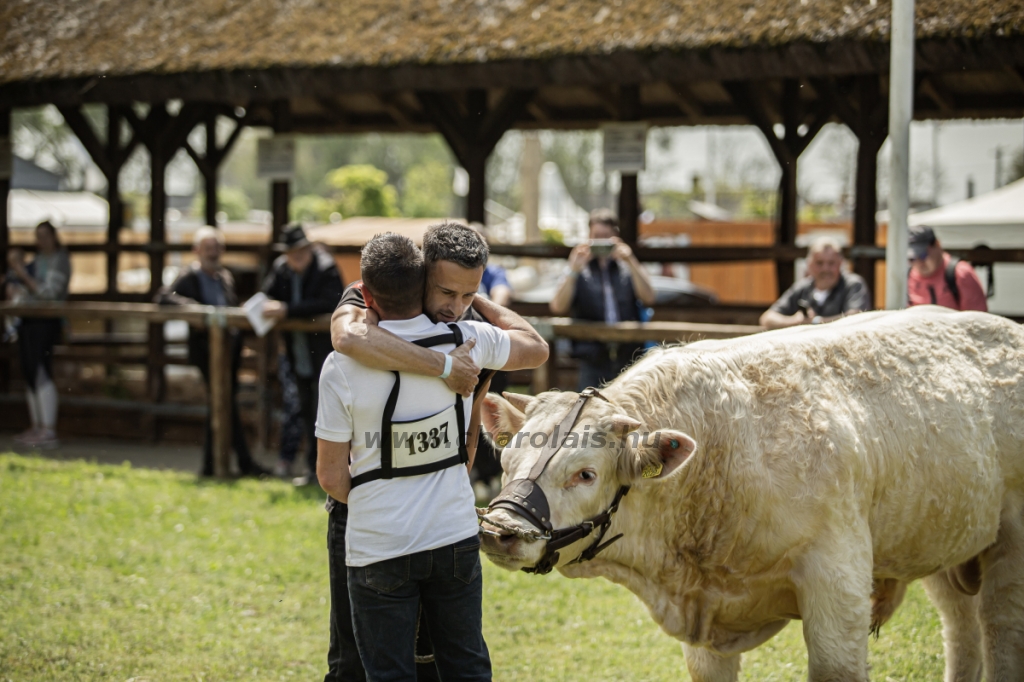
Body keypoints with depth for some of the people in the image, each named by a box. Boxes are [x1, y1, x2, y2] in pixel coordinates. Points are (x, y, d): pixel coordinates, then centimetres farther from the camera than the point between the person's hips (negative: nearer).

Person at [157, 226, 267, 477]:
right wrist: (193, 307, -26)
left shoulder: (226, 277, 16)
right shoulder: (189, 277, -3)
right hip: (206, 347, -7)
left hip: (229, 346, 7)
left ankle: (211, 465, 16)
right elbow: (164, 297, -14)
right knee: (227, 404, -11)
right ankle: (245, 463, -9)